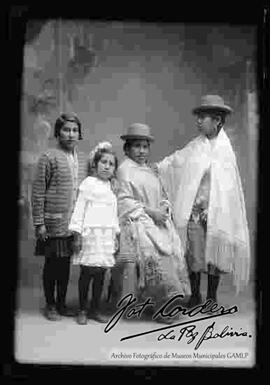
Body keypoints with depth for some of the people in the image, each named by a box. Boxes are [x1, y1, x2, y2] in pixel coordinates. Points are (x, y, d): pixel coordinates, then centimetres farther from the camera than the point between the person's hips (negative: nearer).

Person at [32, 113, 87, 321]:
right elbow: (37, 193, -9)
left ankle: (62, 302, 28)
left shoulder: (82, 160, 8)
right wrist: (39, 223, -11)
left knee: (66, 263, 14)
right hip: (54, 223, -5)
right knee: (52, 263, 8)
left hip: (75, 224, 5)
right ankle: (50, 305, 23)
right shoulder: (49, 158, -8)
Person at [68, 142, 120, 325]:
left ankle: (97, 308, 18)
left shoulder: (111, 186, 16)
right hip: (91, 233, -5)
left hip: (107, 234, 5)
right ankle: (83, 310, 11)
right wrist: (78, 234, -8)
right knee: (87, 272, -2)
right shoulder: (88, 183, 0)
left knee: (101, 273, 7)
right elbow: (79, 208, -3)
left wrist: (116, 235, 16)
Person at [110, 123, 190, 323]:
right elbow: (124, 200, -9)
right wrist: (149, 212, -13)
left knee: (173, 251, -9)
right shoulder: (125, 169, -2)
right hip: (137, 223, -7)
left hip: (158, 222, 7)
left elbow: (162, 196, 23)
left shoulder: (150, 171, 20)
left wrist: (164, 209, 0)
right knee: (153, 254, -21)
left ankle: (163, 304, -3)